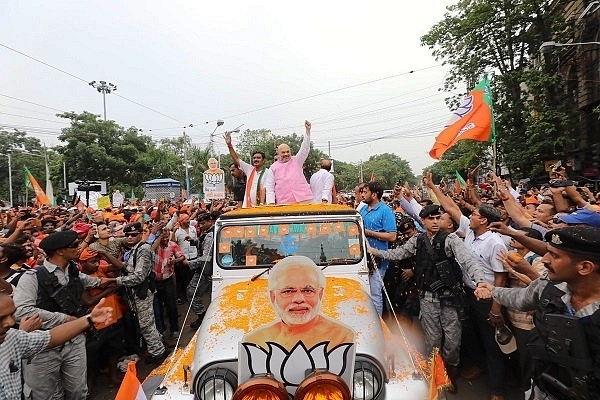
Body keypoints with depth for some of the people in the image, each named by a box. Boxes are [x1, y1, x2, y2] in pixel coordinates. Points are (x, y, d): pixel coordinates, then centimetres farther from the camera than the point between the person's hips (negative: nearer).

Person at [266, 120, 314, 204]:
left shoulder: (296, 160, 15)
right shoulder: (273, 167, 13)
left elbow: (305, 149, 3)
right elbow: (270, 187, 11)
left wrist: (308, 130, -7)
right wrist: (271, 202, -2)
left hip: (303, 199, 1)